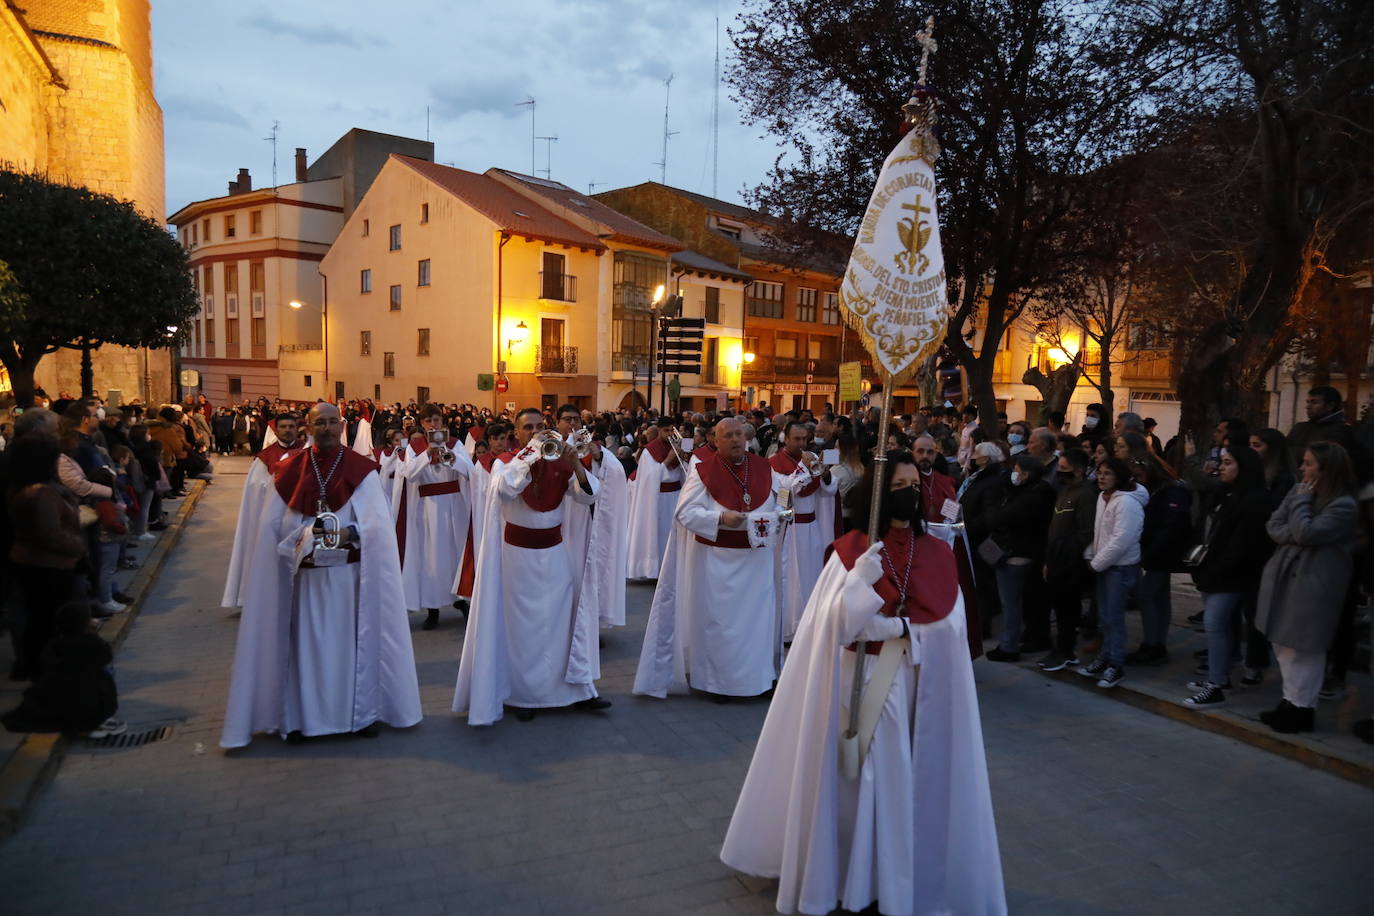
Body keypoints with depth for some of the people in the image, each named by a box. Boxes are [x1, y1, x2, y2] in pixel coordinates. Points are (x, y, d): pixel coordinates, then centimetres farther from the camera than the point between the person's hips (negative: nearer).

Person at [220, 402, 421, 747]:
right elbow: (272, 525, 0)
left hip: (349, 572, 0)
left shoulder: (362, 470, -1)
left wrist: (346, 533, -24)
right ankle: (302, 717, 18)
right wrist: (306, 535, -16)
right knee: (306, 642, 6)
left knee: (352, 639, 7)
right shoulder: (290, 470, 2)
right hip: (306, 573, 1)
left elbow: (376, 524, -7)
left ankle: (360, 712, 19)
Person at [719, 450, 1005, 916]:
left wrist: (893, 628, -16)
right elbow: (837, 623, -16)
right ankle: (858, 876, 25)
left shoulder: (938, 554, -1)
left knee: (912, 778, 10)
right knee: (864, 778, 6)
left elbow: (949, 628, -7)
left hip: (920, 686, 2)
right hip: (863, 682, -2)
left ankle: (912, 877, 29)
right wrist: (864, 573, -28)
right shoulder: (850, 551, -8)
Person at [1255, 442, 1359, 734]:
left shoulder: (1344, 506, -14)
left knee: (1303, 649, 2)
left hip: (1313, 586, -8)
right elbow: (1273, 526, 7)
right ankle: (1291, 700, 28)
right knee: (1283, 644, 15)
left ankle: (1302, 707, 14)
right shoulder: (1299, 490, 8)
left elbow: (1306, 533, -23)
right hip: (1283, 578, 8)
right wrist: (1293, 535, -13)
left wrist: (1302, 501, -11)